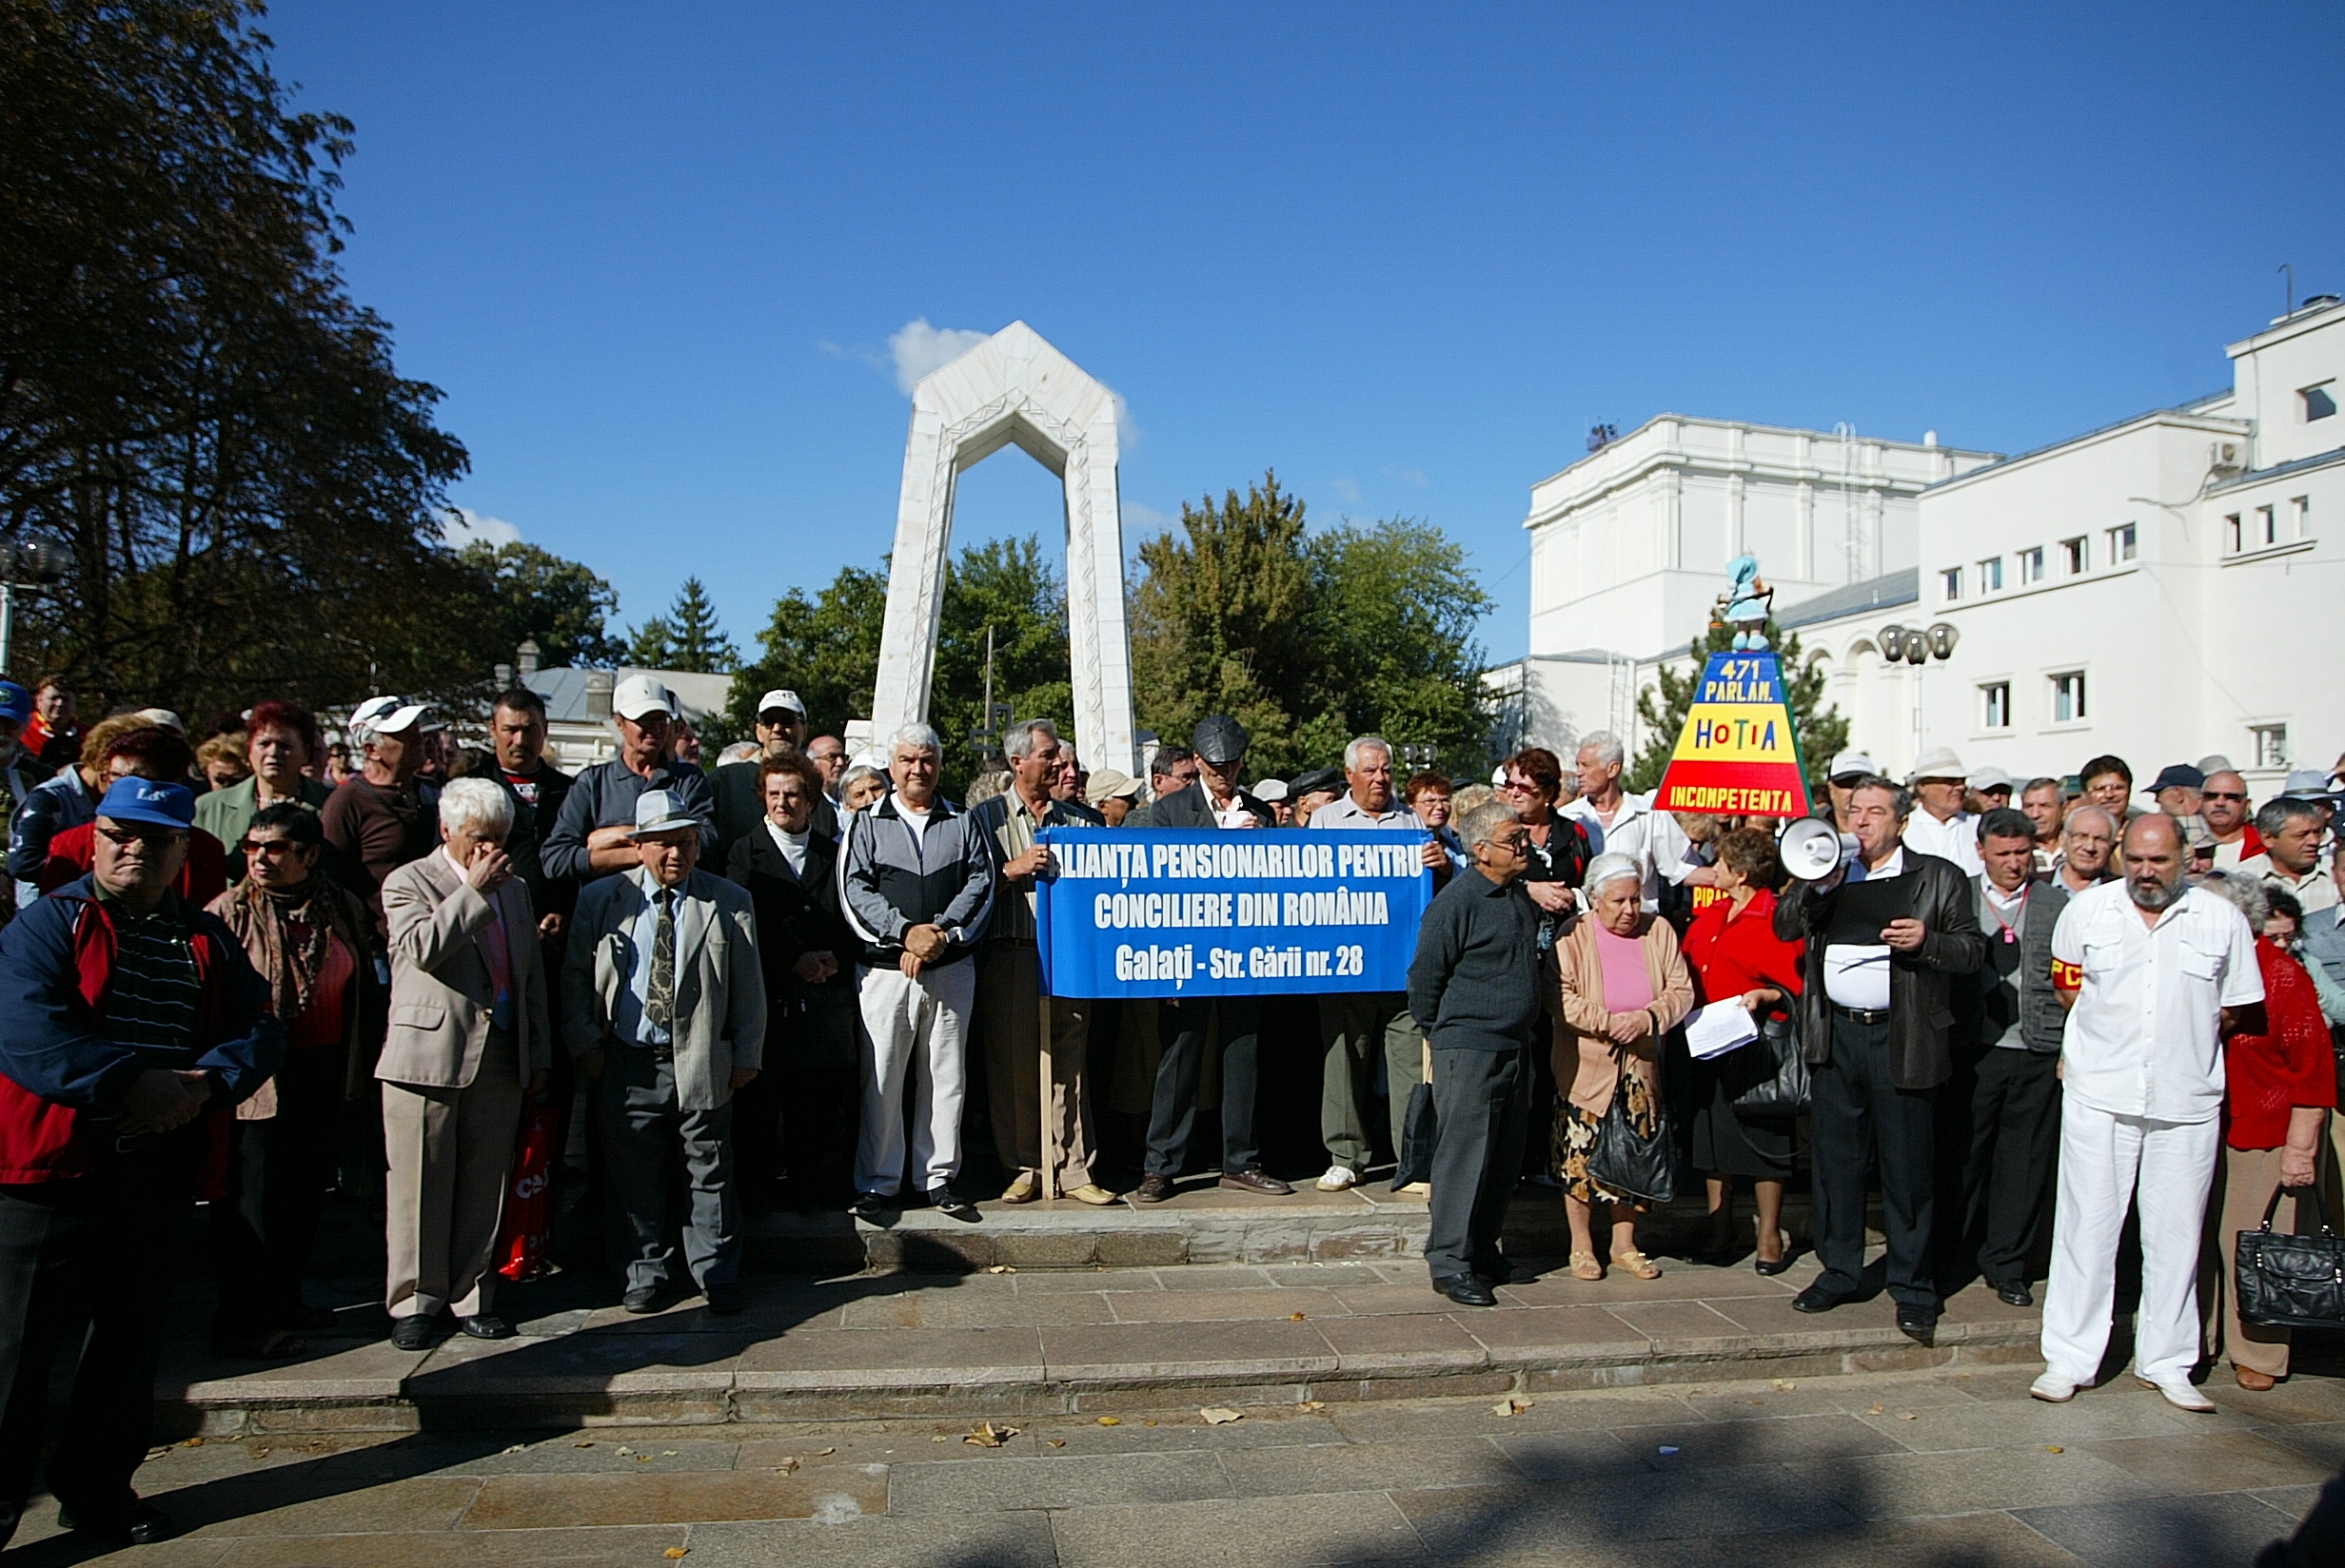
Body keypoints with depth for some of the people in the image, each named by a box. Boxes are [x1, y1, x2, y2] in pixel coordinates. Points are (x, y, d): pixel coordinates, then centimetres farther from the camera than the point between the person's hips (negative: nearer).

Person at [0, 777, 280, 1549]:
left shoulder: (207, 940, 10)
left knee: (129, 1337, 16)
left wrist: (206, 1082, -16)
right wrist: (131, 1084, -24)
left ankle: (97, 1484, 32)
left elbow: (260, 1029, 3)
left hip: (161, 1173, 5)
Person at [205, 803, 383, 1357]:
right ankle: (244, 1321, 12)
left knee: (307, 1191, 15)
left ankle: (285, 1301, 30)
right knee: (251, 1199, -1)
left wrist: (363, 1064, 12)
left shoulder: (344, 910, 6)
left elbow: (367, 987, 14)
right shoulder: (228, 912, -8)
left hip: (325, 1072, 5)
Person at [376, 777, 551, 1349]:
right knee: (420, 1186, 2)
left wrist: (538, 1053, 16)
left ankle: (471, 1297, 18)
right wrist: (474, 890, -14)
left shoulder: (514, 889, 17)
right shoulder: (408, 882, 1)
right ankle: (414, 1302, 14)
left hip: (500, 1062, 5)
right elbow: (422, 947, -19)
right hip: (427, 1058, -4)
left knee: (484, 1186, 8)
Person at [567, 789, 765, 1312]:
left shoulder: (730, 903, 1)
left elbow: (749, 988, 3)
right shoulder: (600, 900, 4)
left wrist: (747, 1054, 1)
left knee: (710, 1172, 5)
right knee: (634, 1176, 10)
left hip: (702, 1062, -1)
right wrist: (584, 1044, 2)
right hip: (625, 1063, 1)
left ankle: (717, 1275, 18)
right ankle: (648, 1272, 26)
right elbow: (575, 978, 9)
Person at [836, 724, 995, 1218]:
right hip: (884, 971, -1)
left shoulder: (963, 823, 12)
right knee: (881, 1080, 0)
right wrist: (907, 932, -14)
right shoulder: (867, 825, 7)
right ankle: (878, 1182, 11)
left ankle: (940, 1177, 17)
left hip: (951, 970, 2)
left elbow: (980, 885, 1)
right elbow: (854, 892, -3)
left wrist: (941, 935, -12)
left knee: (946, 1077, 6)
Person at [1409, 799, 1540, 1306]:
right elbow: (1425, 976, -10)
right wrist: (1440, 1032, 0)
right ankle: (1449, 1262, 1)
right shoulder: (1456, 902, -15)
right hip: (1468, 1049, -8)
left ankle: (1483, 1250, 24)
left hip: (1515, 1046, 8)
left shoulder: (1522, 895, 11)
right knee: (1464, 1153, -6)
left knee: (1505, 1157, 12)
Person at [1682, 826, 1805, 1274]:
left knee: (1762, 1138, 2)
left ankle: (1770, 1238, 14)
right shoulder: (1709, 915, 12)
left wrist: (1764, 996, -26)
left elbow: (1796, 988, -11)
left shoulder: (1779, 921, -10)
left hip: (1757, 1044, -7)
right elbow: (1689, 973, 20)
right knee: (1712, 1135, 12)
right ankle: (1720, 1229, 25)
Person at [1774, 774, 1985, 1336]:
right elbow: (1784, 926, 5)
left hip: (1902, 1039, -4)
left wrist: (1926, 940, -19)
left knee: (1907, 1168, 2)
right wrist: (1819, 884, -10)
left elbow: (1974, 950, 0)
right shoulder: (1829, 869, 12)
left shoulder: (1939, 877, 2)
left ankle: (1913, 1288, 15)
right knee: (1836, 1159, 12)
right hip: (1836, 1034, 4)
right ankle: (1839, 1271, 25)